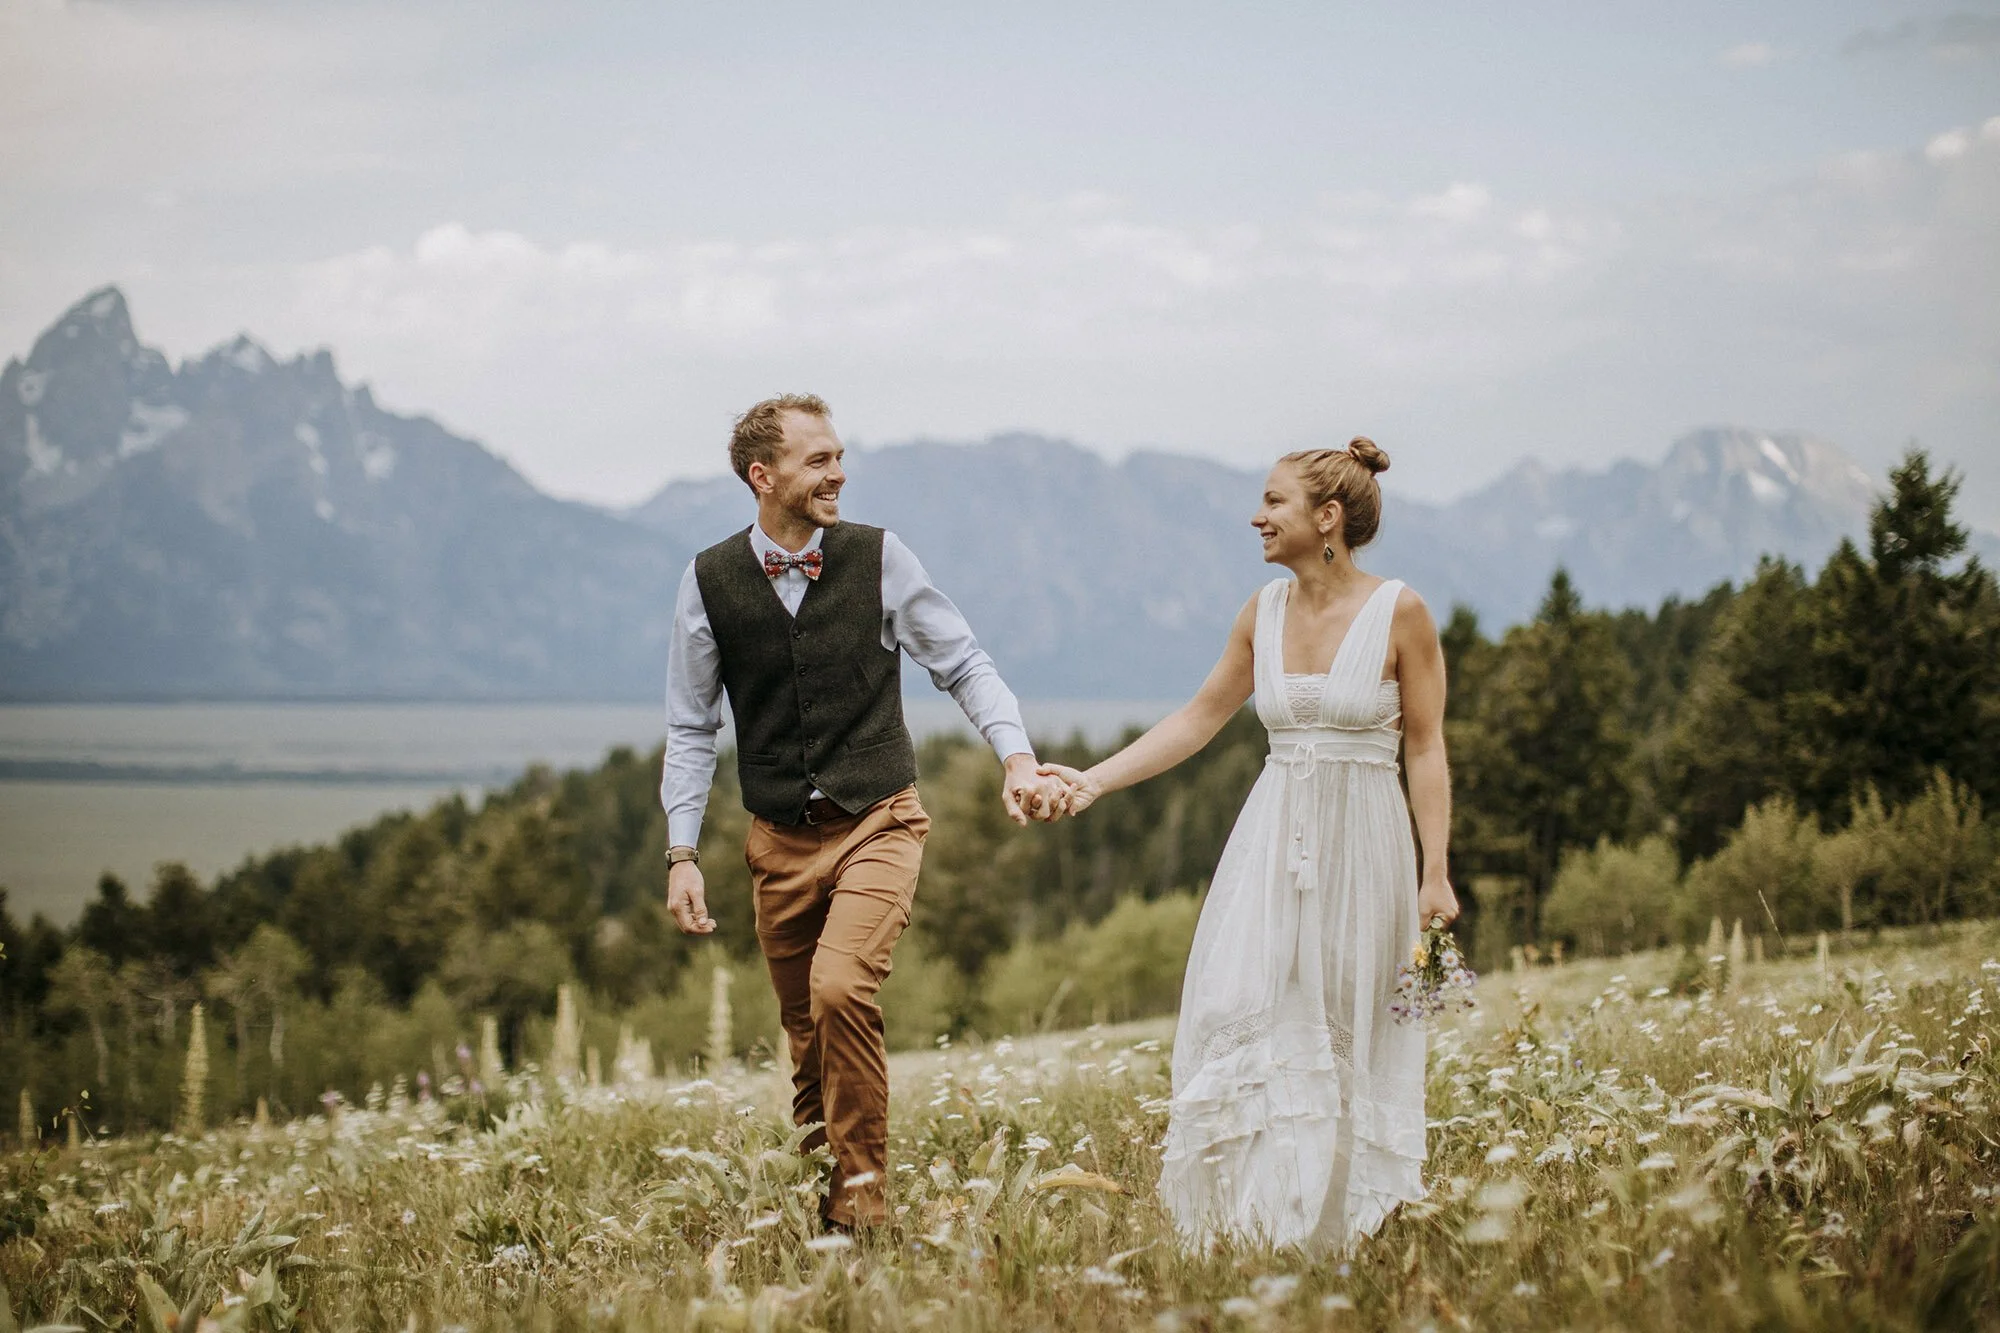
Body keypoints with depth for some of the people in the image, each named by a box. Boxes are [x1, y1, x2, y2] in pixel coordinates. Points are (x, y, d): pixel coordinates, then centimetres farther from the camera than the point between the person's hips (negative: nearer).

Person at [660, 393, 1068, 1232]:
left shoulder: (878, 559, -5)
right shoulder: (710, 581, -1)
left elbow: (964, 665, 3)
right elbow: (692, 731, 6)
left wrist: (1018, 757, -11)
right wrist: (682, 856, 1)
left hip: (879, 824, -2)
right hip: (780, 841, 2)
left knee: (840, 989, -23)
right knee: (807, 1035, 8)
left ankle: (863, 1187, -10)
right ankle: (815, 1202, 23)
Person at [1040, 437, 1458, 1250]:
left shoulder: (1399, 612, -7)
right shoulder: (1264, 611, 6)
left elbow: (1425, 748, -5)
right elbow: (1201, 717, 14)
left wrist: (1435, 872, -10)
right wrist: (1096, 780, 7)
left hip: (1360, 845, -4)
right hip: (1273, 839, 4)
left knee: (1348, 1039, 1)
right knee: (1245, 1023, -5)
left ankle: (1341, 1228, 12)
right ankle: (1256, 1228, 2)